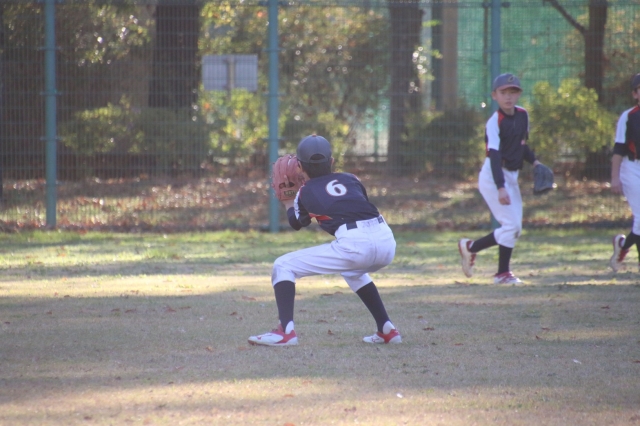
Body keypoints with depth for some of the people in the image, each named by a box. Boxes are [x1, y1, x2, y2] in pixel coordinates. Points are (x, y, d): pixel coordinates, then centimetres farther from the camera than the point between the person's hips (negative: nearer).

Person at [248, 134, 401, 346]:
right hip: (387, 241, 5)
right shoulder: (350, 179, 22)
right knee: (353, 271, 41)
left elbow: (297, 223, 33)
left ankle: (285, 331, -9)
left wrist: (288, 202, 52)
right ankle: (386, 329, 32)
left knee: (283, 266, 7)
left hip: (353, 245, -5)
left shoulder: (306, 192, 15)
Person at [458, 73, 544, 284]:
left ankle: (470, 247, 16)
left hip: (511, 177, 8)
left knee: (514, 230, 8)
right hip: (493, 177, -8)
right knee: (511, 224, -12)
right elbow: (494, 155, -26)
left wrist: (534, 161, 3)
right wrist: (500, 187, -34)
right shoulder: (494, 122, -18)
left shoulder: (522, 115, 5)